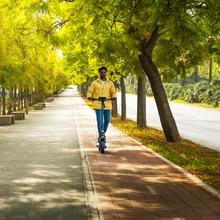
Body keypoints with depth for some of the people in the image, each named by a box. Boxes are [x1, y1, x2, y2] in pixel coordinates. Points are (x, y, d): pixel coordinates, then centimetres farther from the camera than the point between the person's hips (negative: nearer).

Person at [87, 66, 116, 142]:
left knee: (107, 120, 5)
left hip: (107, 105, 2)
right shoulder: (94, 83, 4)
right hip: (98, 105, -2)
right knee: (99, 121, -10)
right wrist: (89, 97, -17)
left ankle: (103, 134, 25)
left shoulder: (110, 83, 8)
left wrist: (114, 97, -16)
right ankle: (101, 136, -8)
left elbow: (113, 92, 6)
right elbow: (90, 92, 5)